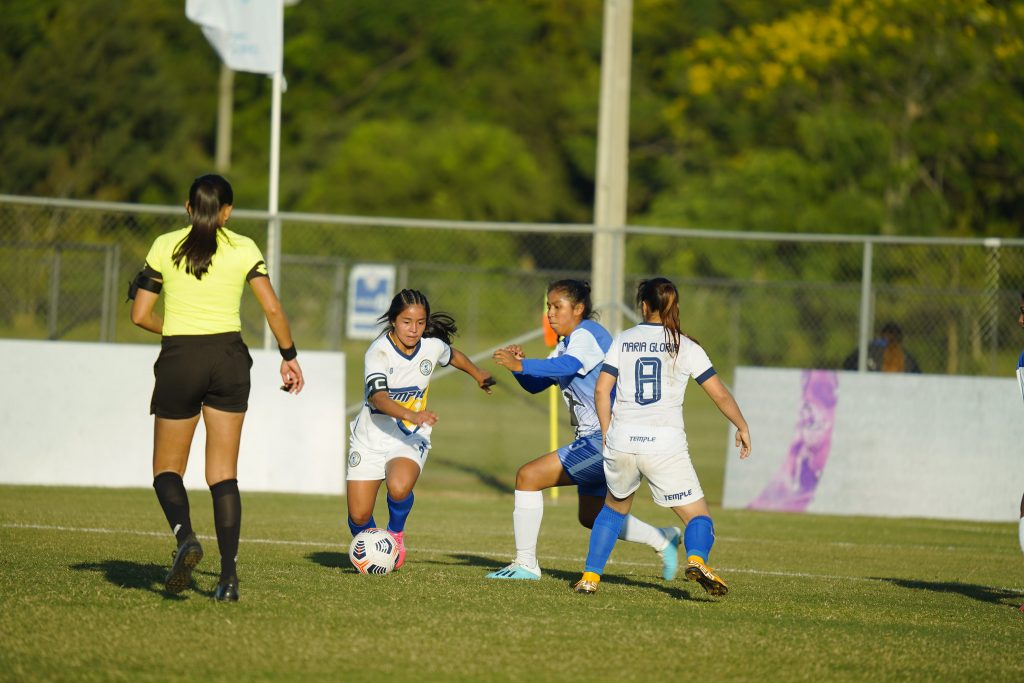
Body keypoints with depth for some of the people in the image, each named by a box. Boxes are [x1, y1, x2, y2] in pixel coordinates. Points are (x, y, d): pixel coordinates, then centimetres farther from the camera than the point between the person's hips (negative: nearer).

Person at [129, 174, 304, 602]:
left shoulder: (165, 246, 0)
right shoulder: (244, 249, 2)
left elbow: (140, 315, 0)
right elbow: (272, 309, -3)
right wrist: (289, 357, 10)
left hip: (179, 361, -1)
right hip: (230, 358, 1)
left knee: (167, 469, 10)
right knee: (223, 474, 7)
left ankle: (185, 537, -20)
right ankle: (228, 576, -4)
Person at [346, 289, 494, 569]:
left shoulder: (432, 347, -6)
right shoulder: (378, 352, -19)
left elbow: (453, 355, 20)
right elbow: (378, 397, -33)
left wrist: (479, 375, 37)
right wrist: (410, 414, -50)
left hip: (409, 440, 1)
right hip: (370, 438, -1)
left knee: (399, 488, -31)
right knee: (359, 516, -5)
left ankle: (396, 533, 1)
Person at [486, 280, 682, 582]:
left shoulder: (588, 334, -13)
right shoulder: (567, 344, 18)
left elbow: (567, 366, -34)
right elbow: (535, 385, 15)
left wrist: (521, 365, -45)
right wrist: (518, 365, -6)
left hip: (604, 439, -11)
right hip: (593, 440, 11)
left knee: (529, 476, -15)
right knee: (591, 517, 21)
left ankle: (526, 564, -10)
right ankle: (664, 539, 34)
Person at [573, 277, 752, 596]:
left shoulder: (623, 341, 9)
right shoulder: (685, 347, 4)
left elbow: (601, 390, 3)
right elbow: (720, 394, 3)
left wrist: (608, 433, 13)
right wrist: (742, 427, 16)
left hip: (622, 440, 2)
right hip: (665, 444, -2)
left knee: (614, 508, 27)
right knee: (698, 516, 3)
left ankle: (590, 577, 20)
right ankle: (697, 559, -28)